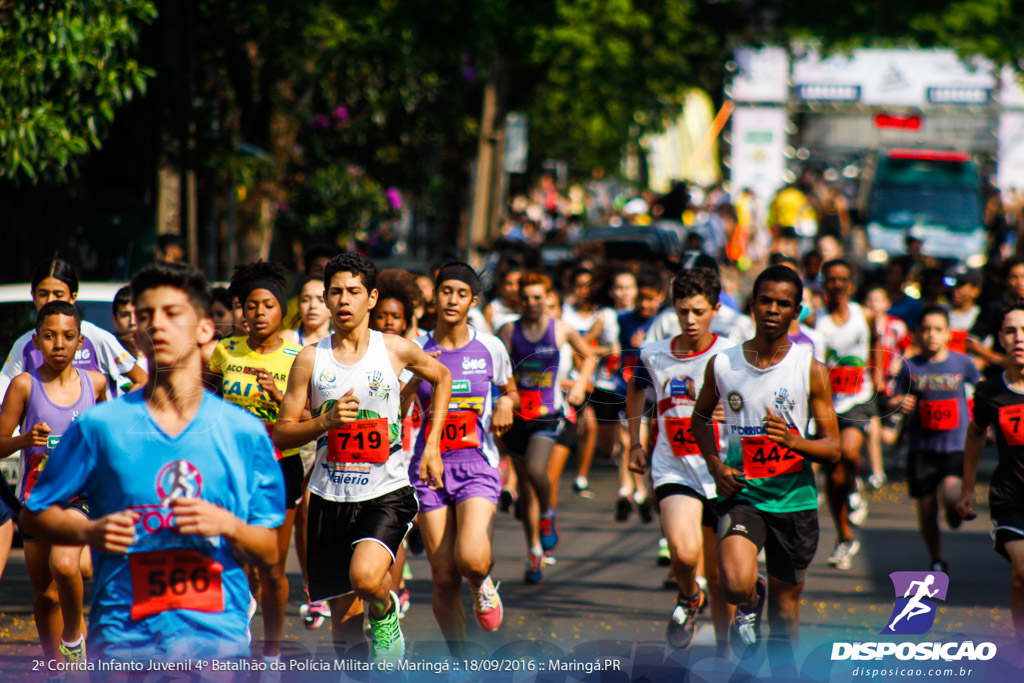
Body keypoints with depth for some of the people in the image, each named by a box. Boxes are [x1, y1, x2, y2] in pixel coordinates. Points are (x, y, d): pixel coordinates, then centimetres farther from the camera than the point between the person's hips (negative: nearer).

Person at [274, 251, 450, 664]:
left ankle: (386, 612, 6)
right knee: (344, 613, 6)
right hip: (330, 496, 2)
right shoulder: (310, 359, 0)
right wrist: (325, 421, -17)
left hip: (386, 493, -2)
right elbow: (282, 433, 2)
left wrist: (432, 445, 12)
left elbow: (441, 377, 19)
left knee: (365, 577, -28)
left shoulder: (395, 350, -1)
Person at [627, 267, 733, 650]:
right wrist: (634, 442, 21)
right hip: (674, 471, 0)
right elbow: (636, 390, 25)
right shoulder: (654, 355, 4)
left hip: (721, 474, 0)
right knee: (684, 552, -25)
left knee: (719, 578, 7)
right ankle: (688, 599, 7)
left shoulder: (732, 356, -6)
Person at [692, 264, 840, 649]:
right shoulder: (722, 364, -1)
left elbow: (832, 449, -4)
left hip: (794, 498, 1)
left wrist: (793, 441, -25)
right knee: (736, 585, -24)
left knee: (785, 601, 9)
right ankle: (749, 603, 12)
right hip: (741, 493, -1)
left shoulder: (810, 370, -4)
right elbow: (700, 417, 18)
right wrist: (715, 465, 0)